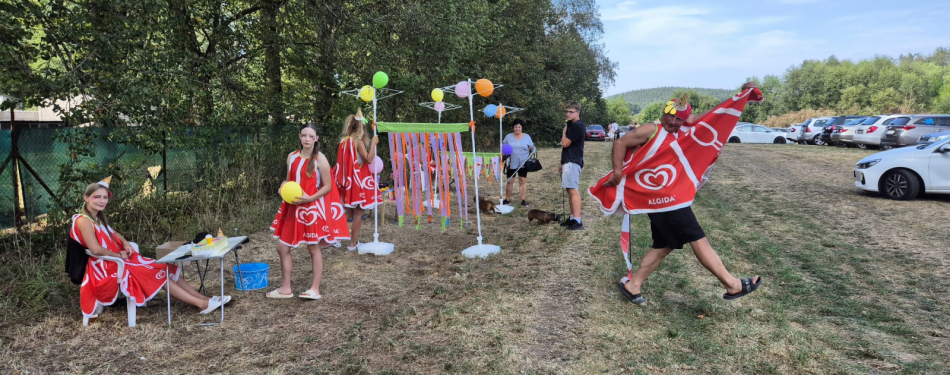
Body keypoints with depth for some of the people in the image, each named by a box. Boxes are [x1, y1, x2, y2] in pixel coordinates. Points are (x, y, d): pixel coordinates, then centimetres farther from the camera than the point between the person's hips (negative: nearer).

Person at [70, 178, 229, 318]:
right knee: (158, 274, -12)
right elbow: (96, 249, -27)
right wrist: (120, 255, -12)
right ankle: (201, 303, -12)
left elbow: (112, 233, 26)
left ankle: (203, 298, -3)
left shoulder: (99, 218, 11)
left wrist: (125, 243, 4)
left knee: (165, 269, 1)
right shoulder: (83, 220, -18)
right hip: (108, 267, -9)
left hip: (118, 261, 9)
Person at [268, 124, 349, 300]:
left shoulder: (320, 159, -10)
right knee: (282, 247, 7)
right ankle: (285, 288, 19)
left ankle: (315, 289, 13)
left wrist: (310, 198, -22)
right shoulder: (292, 157, 6)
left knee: (314, 248, 3)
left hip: (313, 207, -6)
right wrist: (284, 185, -6)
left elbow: (328, 186, -10)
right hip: (293, 208, 6)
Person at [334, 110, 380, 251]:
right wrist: (373, 143, -13)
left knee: (349, 212, 18)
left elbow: (344, 161, 13)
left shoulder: (344, 141, 7)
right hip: (358, 181, -7)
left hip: (347, 181, 7)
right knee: (358, 213, 2)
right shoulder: (358, 141, -14)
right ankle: (353, 243, 7)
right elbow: (369, 159, -20)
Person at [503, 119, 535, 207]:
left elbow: (531, 147, 9)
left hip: (523, 163, 0)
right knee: (509, 181, 4)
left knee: (523, 181, 0)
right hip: (511, 163, 0)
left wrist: (532, 149, -13)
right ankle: (507, 199, 15)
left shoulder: (527, 137, 5)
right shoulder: (508, 136, 6)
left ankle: (523, 200, 6)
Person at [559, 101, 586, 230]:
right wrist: (562, 163, 22)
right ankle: (572, 218, 16)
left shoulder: (578, 126, -13)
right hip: (568, 161, 10)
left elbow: (565, 143, -17)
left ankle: (578, 221, -16)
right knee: (570, 190, 11)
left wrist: (564, 130, -1)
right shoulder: (571, 125, 19)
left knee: (573, 190, -14)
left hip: (573, 162, -10)